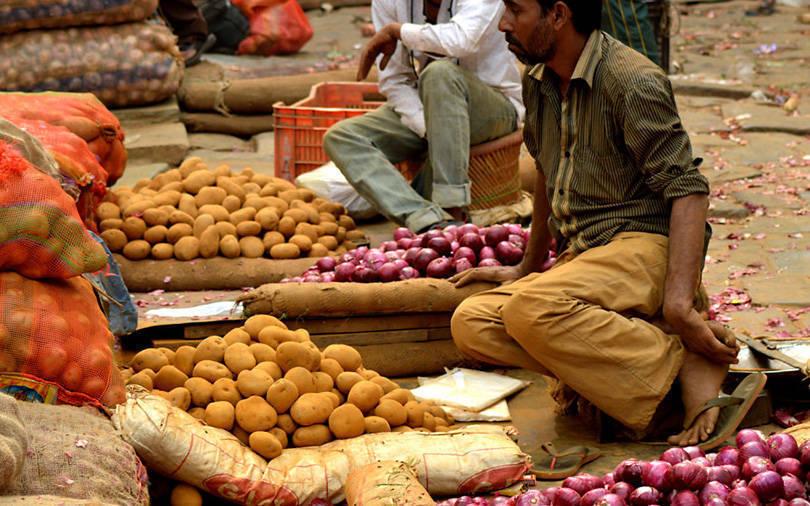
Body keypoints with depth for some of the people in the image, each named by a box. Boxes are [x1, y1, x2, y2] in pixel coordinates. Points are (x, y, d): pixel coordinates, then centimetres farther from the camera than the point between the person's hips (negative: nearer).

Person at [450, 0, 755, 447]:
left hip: (645, 244, -9)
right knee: (470, 323, -16)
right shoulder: (538, 83, 13)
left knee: (531, 309, -34)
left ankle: (684, 362, -23)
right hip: (581, 255, 9)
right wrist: (527, 269, 36)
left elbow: (688, 190, -17)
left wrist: (679, 303, -28)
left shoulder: (634, 82, -13)